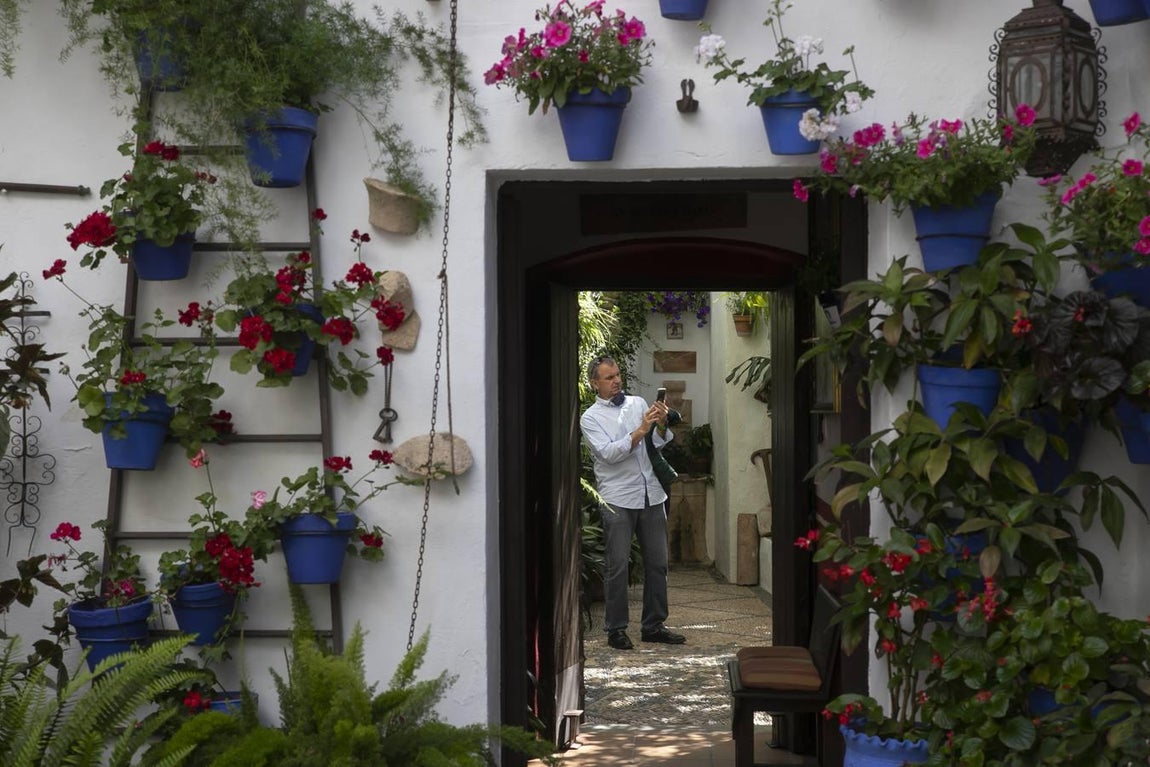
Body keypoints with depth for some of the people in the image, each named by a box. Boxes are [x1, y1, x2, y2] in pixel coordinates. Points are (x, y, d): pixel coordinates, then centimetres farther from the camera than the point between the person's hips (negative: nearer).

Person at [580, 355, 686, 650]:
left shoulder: (638, 403, 11)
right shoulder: (590, 418, 0)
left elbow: (659, 444, 10)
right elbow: (608, 453, -14)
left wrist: (661, 425, -11)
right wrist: (641, 431, -21)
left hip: (651, 495, 4)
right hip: (618, 499, -4)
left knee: (657, 562, 8)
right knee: (618, 566, -2)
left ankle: (653, 625, 18)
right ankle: (616, 629, 7)